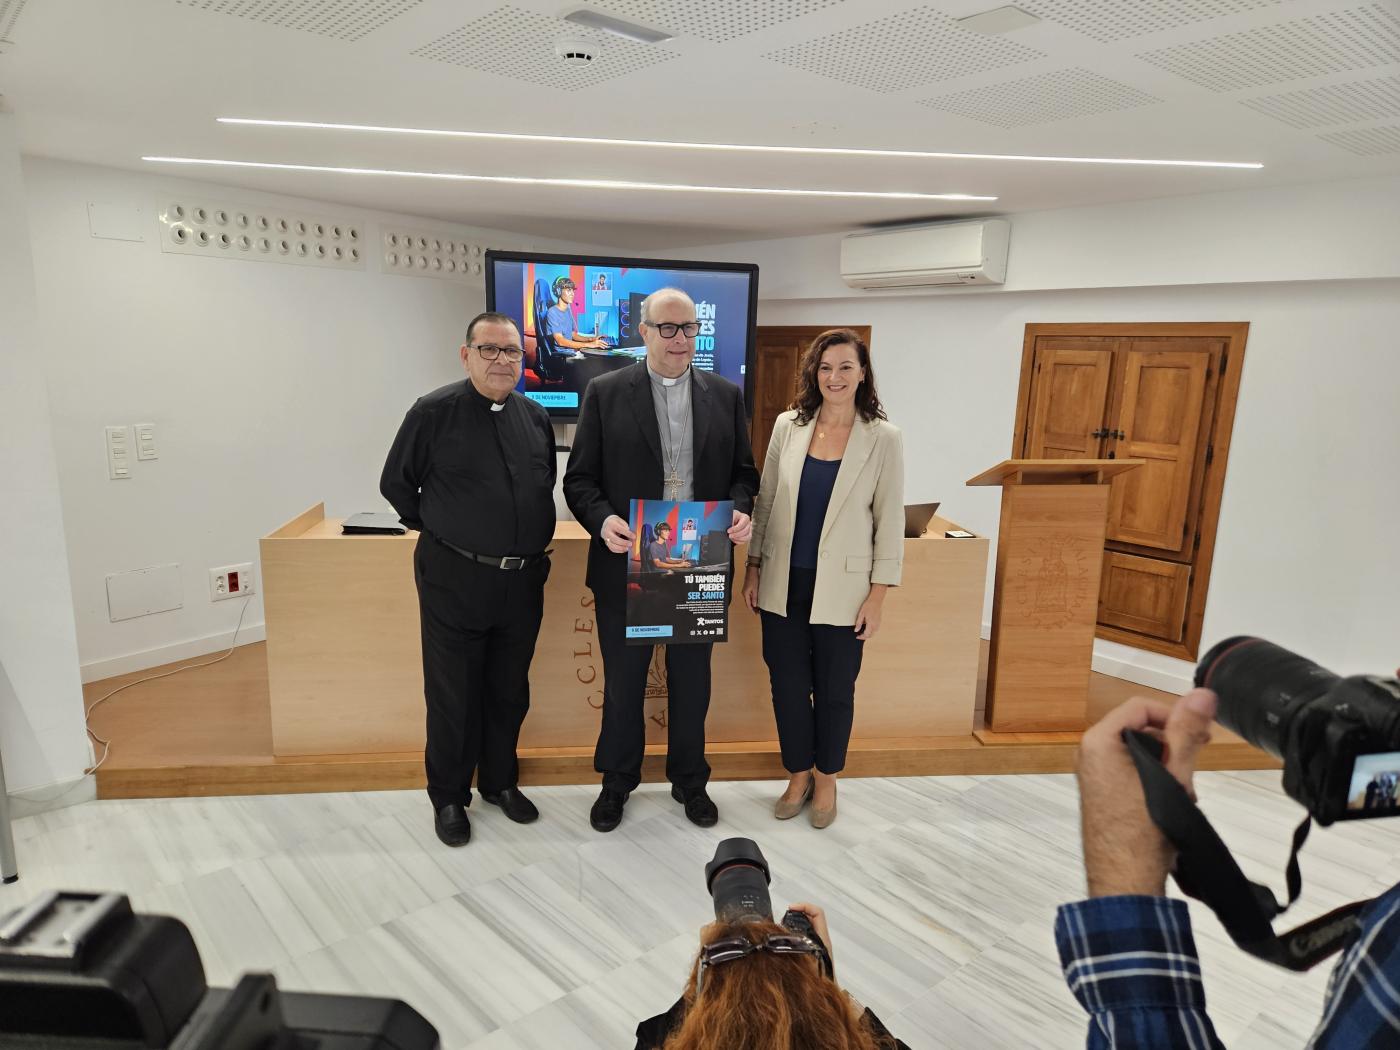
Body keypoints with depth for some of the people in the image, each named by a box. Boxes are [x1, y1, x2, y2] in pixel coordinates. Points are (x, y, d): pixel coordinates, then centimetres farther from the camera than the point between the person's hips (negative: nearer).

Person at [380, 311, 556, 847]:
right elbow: (396, 484, 2)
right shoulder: (434, 412, -8)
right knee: (453, 696, 8)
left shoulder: (536, 418, 5)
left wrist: (529, 540, 12)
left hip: (523, 581, 4)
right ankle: (448, 797, 26)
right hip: (454, 580, -4)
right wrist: (439, 530, 7)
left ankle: (500, 782, 35)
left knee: (509, 692, 16)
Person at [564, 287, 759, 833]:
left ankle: (689, 779, 37)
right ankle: (617, 781, 35)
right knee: (622, 682, 13)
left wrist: (740, 510, -12)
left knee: (692, 681, 16)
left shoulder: (726, 395, 5)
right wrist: (602, 520, -21)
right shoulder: (605, 392, -2)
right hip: (626, 564, -1)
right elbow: (579, 477, -2)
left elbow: (743, 472, 9)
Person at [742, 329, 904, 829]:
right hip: (784, 583, 2)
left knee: (834, 691, 11)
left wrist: (878, 595, -6)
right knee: (787, 685, 11)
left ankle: (826, 778, 34)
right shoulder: (788, 426, 1)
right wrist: (753, 568, 6)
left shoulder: (883, 437, -6)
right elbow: (765, 501, 7)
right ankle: (798, 775, 33)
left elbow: (889, 520, -4)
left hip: (841, 589, -2)